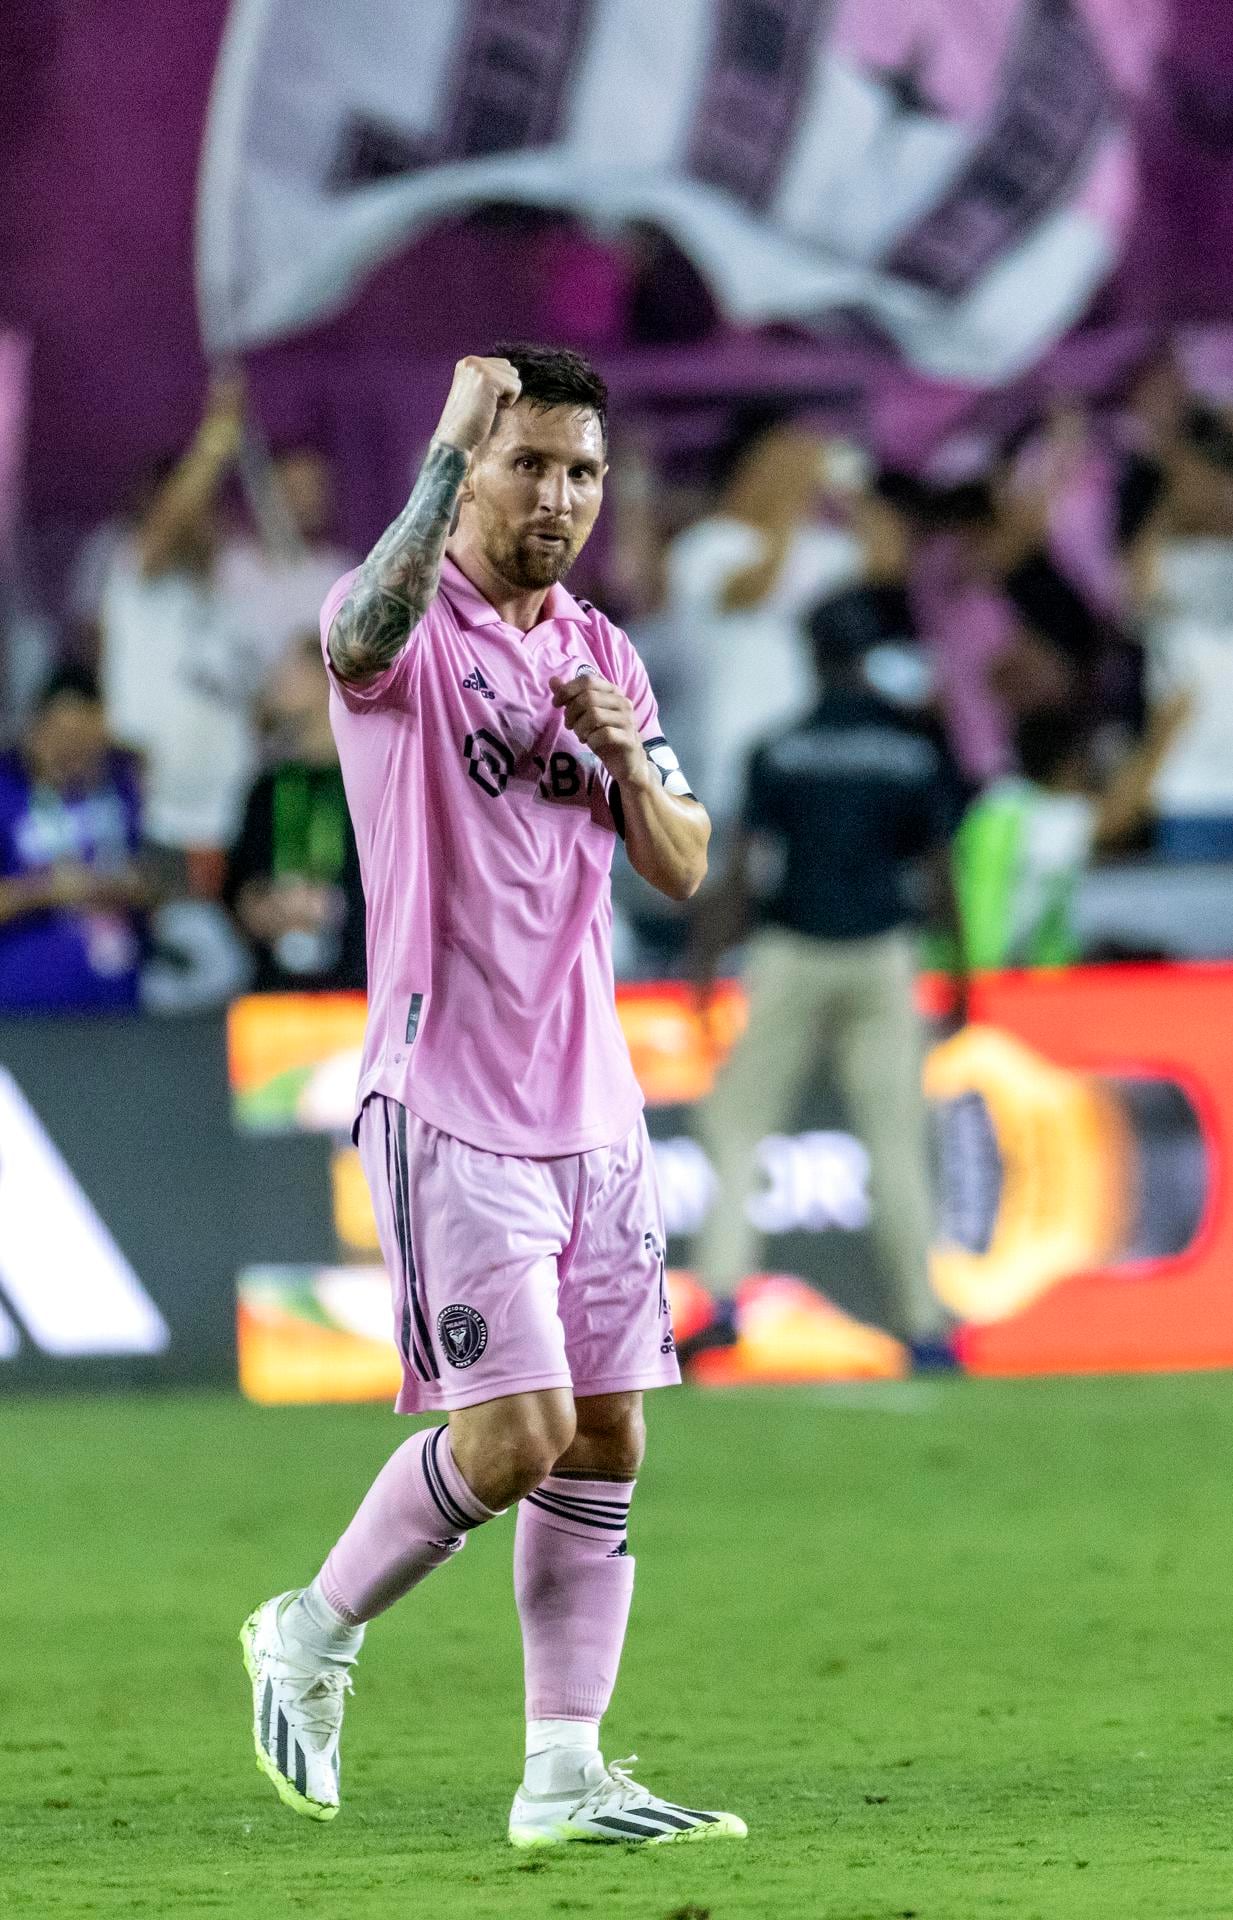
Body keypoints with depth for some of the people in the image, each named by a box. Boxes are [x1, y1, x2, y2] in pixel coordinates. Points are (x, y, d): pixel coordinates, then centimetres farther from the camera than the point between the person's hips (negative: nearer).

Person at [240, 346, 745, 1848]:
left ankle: (564, 1776, 7)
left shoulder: (603, 657, 14)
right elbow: (369, 633, -34)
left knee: (604, 1444, 3)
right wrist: (447, 451, -42)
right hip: (447, 1107, -7)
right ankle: (311, 1639, 11)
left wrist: (627, 758, -6)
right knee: (513, 1434, -13)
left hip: (592, 1105, 7)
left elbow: (681, 871, 13)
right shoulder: (410, 628, -7)